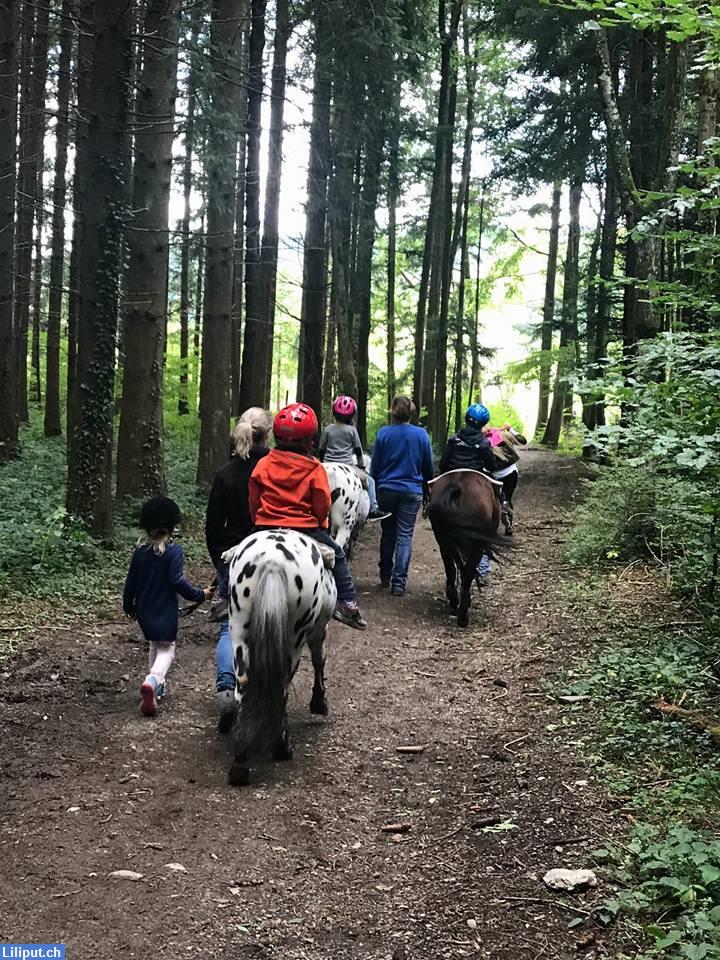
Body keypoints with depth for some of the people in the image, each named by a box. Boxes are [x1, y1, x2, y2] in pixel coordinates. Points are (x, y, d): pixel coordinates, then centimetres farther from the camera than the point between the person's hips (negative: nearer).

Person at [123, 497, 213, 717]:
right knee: (166, 649, 2)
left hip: (144, 612, 5)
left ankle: (156, 686, 26)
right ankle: (153, 680, -24)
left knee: (155, 645, 24)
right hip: (165, 613, -5)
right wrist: (200, 594, -8)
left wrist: (129, 607, 22)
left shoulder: (140, 552, 2)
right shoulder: (174, 551, -13)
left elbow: (131, 583, 8)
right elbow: (178, 581, -19)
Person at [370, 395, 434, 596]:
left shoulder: (383, 433, -6)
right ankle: (399, 582, -3)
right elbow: (428, 467, 5)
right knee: (405, 535, 1)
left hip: (387, 489, 1)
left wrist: (375, 485, 14)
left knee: (388, 532, 16)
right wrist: (426, 486, 21)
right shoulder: (421, 435, -4)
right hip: (412, 491, -1)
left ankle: (385, 576, 27)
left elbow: (374, 465, 0)